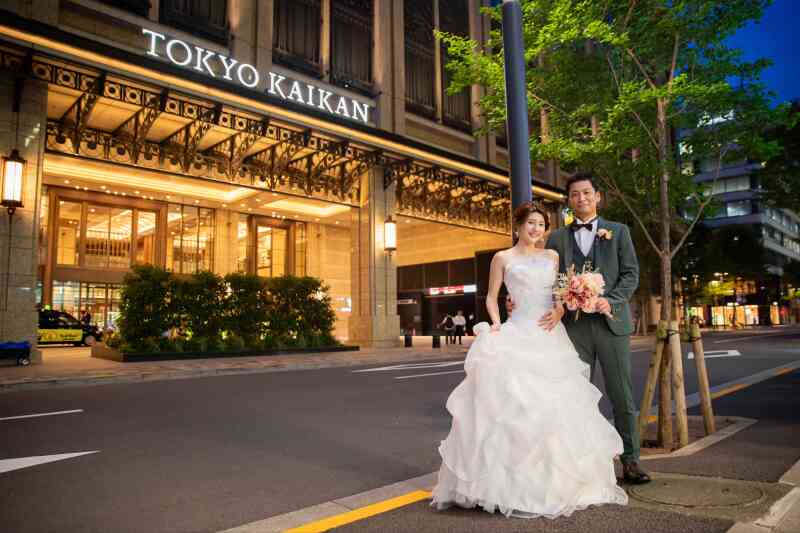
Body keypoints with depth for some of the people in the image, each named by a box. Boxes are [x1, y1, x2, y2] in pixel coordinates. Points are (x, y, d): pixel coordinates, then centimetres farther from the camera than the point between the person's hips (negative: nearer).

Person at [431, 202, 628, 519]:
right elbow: (491, 297, 7)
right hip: (519, 334, -4)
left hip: (551, 336, 4)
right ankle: (511, 482, -1)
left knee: (555, 401, 4)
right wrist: (496, 324, -9)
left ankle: (556, 478, 19)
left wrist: (559, 312, -6)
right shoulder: (503, 258, 6)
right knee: (514, 400, -11)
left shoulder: (552, 256, 16)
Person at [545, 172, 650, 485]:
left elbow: (631, 273, 3)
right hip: (574, 325, 1)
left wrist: (611, 301, -11)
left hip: (611, 321, -1)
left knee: (622, 397, 3)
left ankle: (630, 462, 13)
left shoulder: (618, 231, 11)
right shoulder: (557, 238, 12)